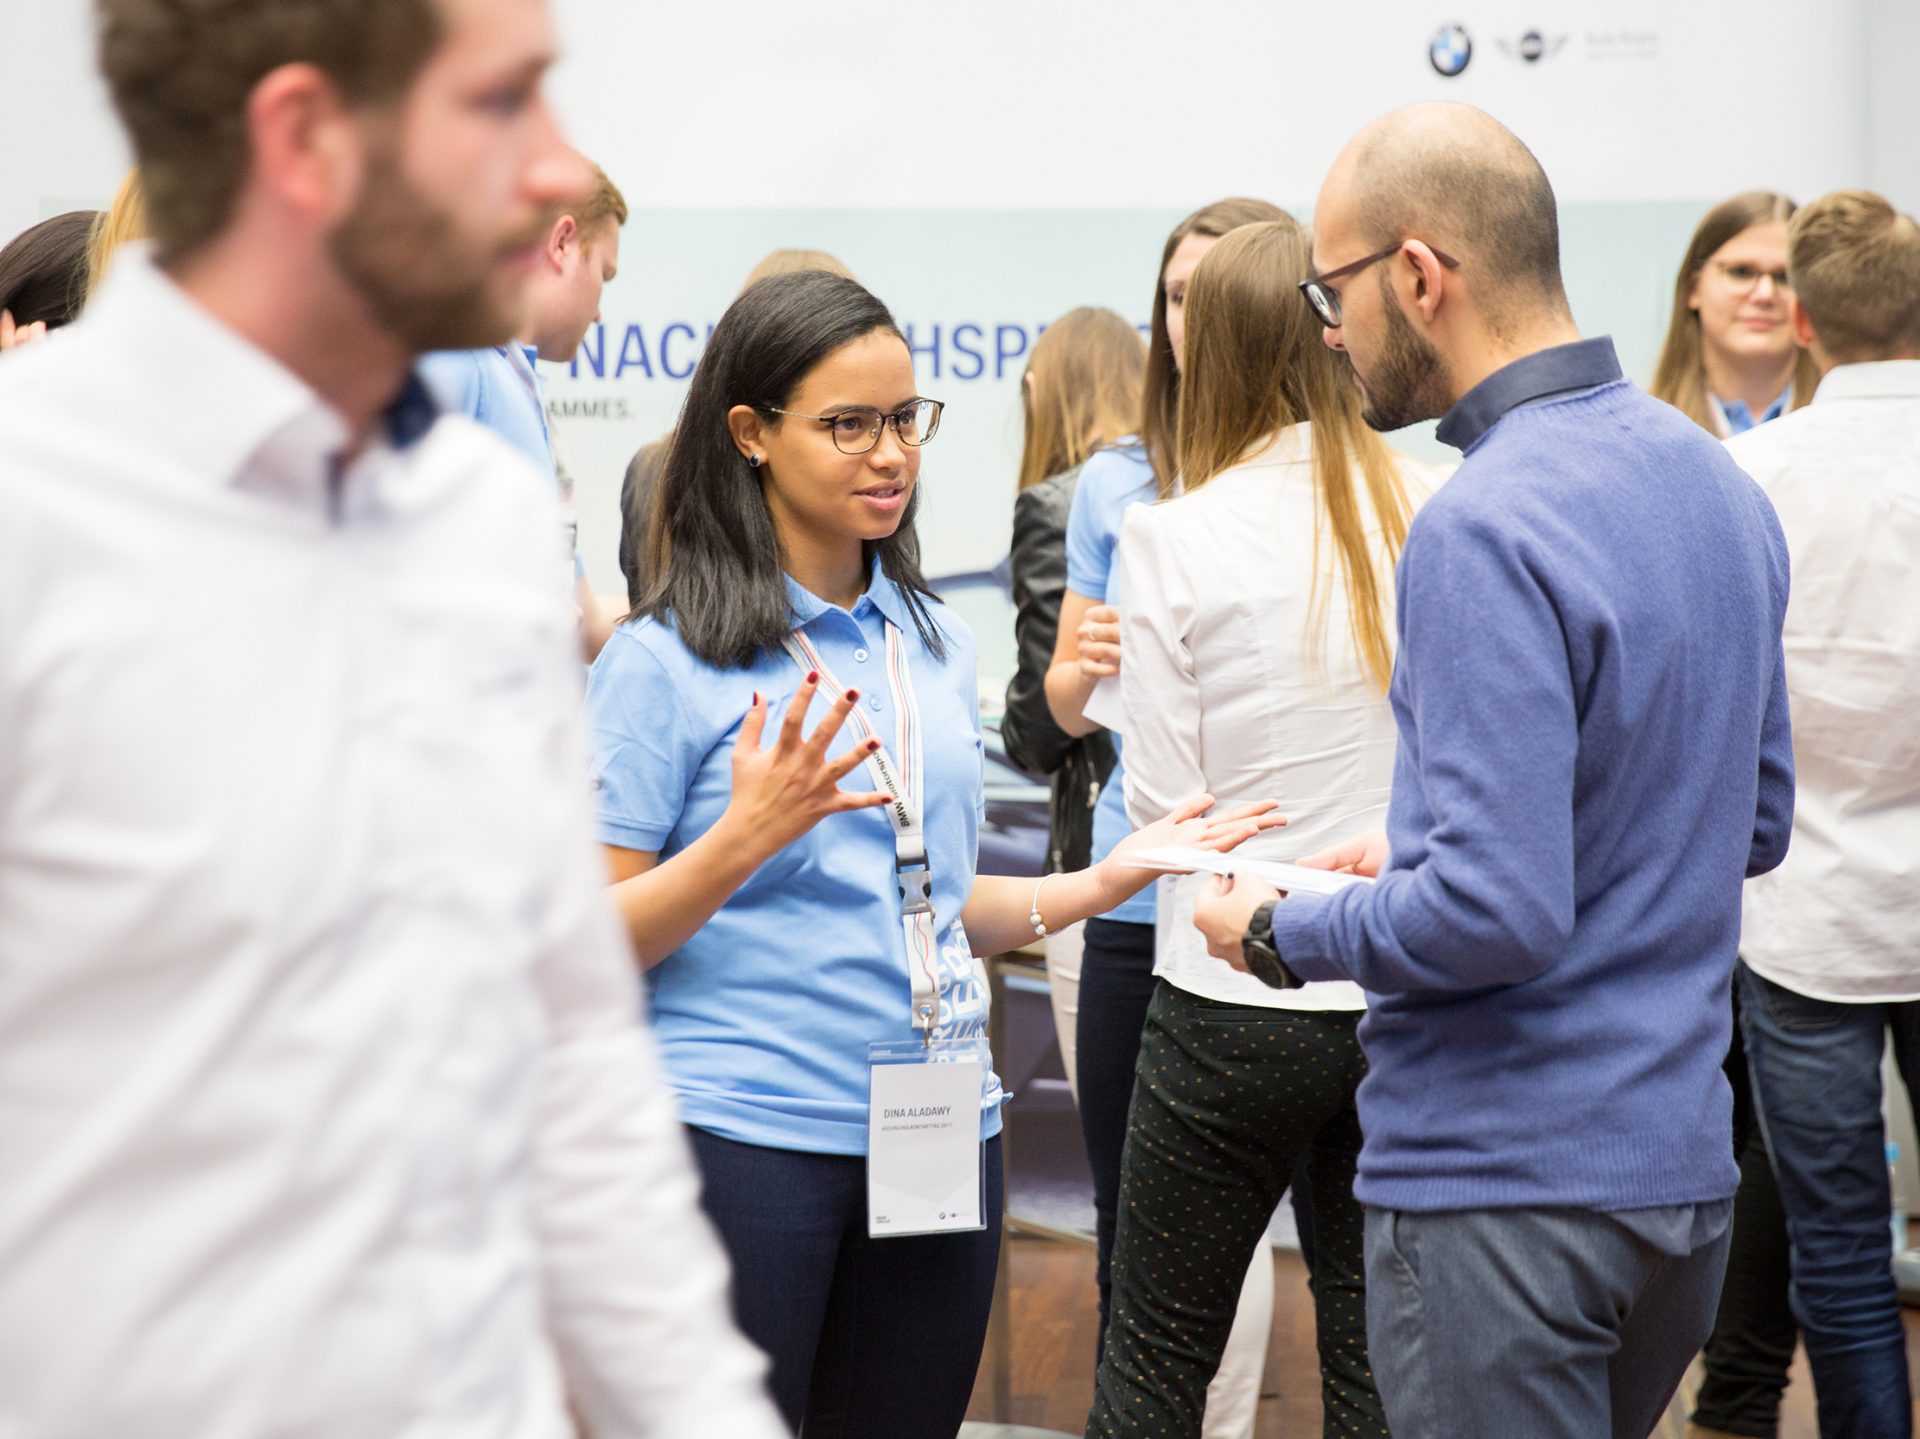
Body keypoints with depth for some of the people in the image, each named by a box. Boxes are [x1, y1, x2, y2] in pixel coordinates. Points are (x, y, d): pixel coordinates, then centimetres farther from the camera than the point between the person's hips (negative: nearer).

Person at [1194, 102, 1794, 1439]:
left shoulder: (1489, 528, -21)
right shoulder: (1719, 481, 8)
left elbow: (1500, 912, -26)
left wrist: (1281, 933, -8)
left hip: (1509, 1186, -9)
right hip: (1684, 1161, 9)